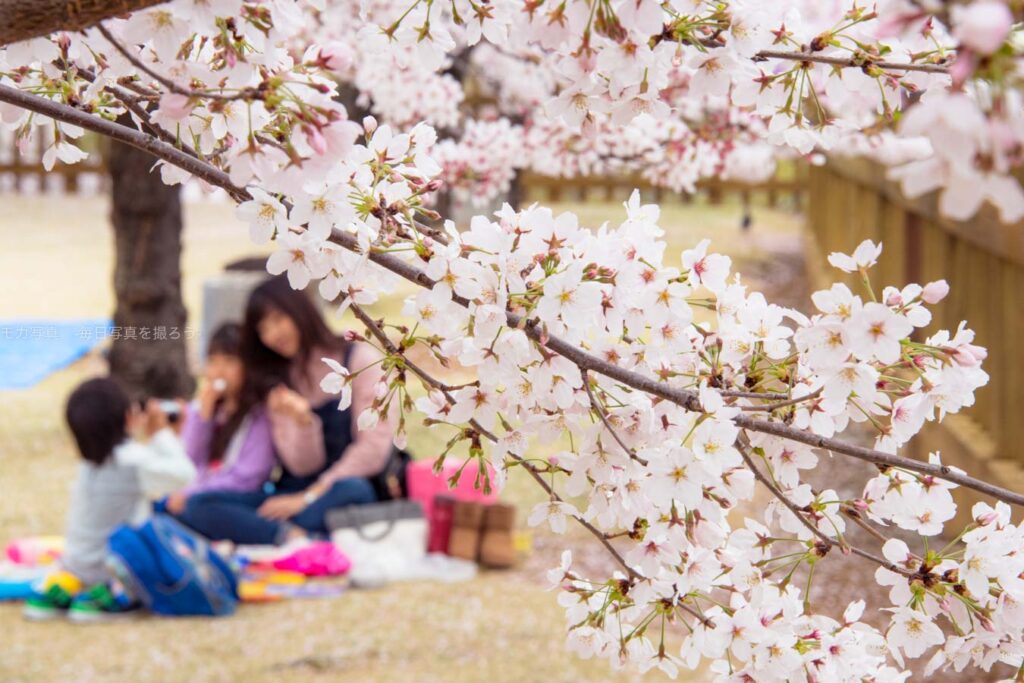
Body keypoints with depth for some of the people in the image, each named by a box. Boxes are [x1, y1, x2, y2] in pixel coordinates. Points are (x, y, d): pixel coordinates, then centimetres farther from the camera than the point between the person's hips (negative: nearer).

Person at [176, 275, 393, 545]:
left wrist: (310, 496, -10)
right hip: (297, 496, 5)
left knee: (351, 491, -42)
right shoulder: (278, 379, 15)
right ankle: (295, 536, -39)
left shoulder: (359, 359, 2)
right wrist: (302, 422, -16)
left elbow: (374, 445, -6)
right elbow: (302, 466, 6)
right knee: (197, 506, -20)